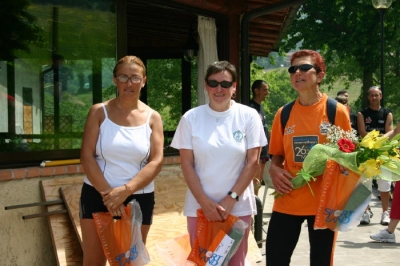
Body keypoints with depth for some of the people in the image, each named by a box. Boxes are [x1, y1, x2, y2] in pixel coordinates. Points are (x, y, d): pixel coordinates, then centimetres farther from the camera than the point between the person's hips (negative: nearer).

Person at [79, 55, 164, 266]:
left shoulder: (152, 118, 1)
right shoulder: (99, 112, -1)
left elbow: (156, 162, -7)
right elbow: (86, 156, -7)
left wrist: (126, 190, -20)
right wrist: (107, 193, -16)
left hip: (139, 198, 1)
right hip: (97, 195, -1)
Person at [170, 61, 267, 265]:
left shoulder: (248, 116, -2)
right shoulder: (191, 118, -1)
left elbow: (252, 162, -3)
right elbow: (187, 165, -1)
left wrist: (231, 199, -9)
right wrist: (205, 202, -9)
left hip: (238, 207, 0)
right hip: (199, 206, 1)